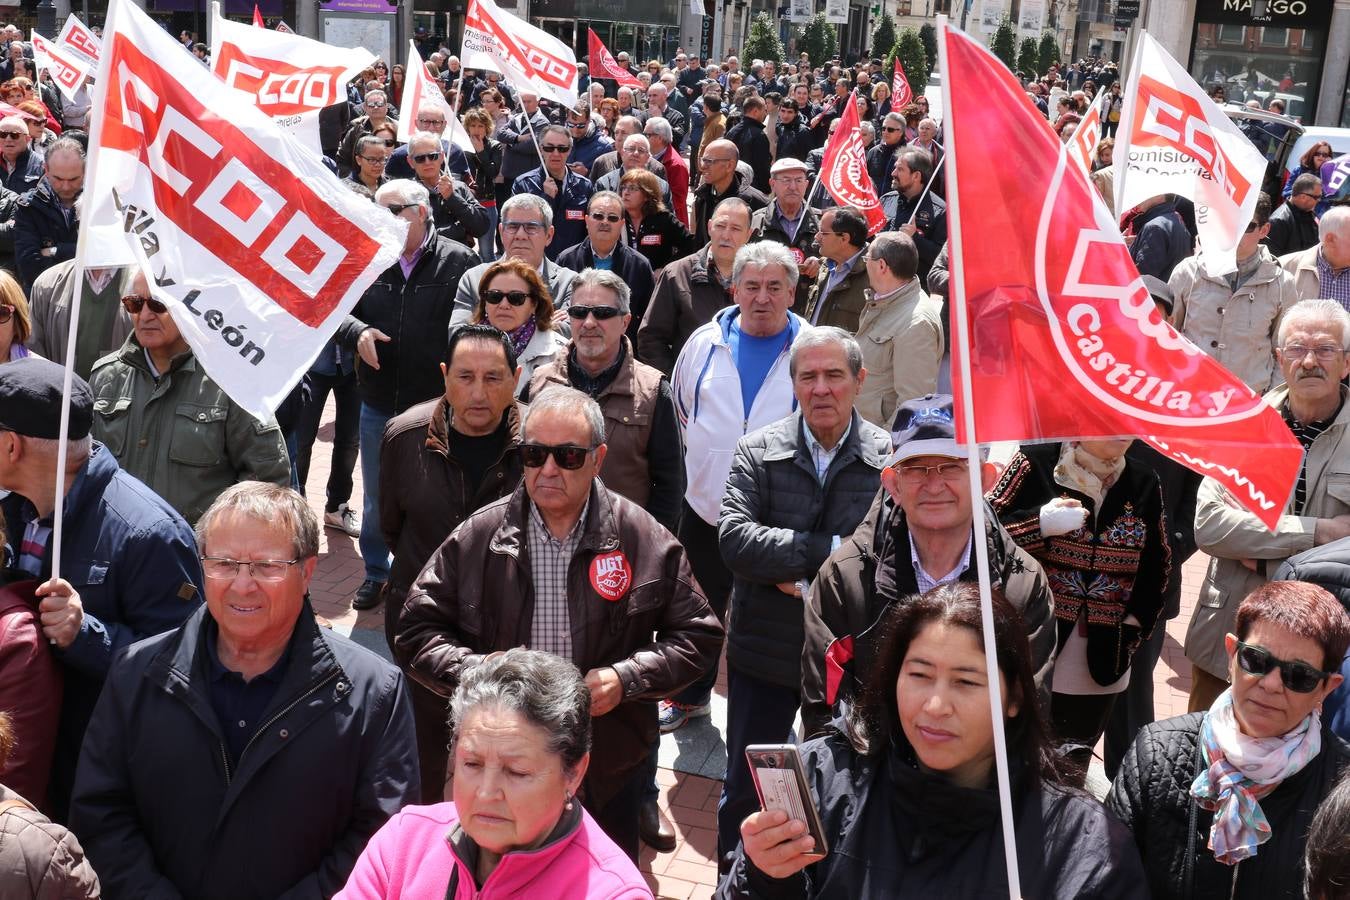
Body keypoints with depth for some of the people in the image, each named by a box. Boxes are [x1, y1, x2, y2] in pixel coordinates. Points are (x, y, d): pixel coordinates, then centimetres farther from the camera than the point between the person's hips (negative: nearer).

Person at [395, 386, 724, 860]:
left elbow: (698, 635, 1)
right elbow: (417, 630, 0)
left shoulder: (645, 540, -6)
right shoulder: (478, 537, -4)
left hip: (610, 771, 0)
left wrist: (627, 678, -14)